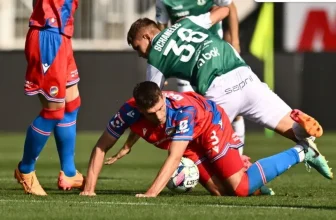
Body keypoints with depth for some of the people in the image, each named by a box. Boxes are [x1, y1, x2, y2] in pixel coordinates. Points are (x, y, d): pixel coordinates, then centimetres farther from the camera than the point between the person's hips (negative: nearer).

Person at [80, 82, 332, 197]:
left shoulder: (183, 110, -41)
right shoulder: (129, 112, -29)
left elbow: (174, 157, -45)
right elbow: (101, 147, -20)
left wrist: (152, 193, -54)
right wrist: (89, 188, -28)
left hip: (211, 123, -5)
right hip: (191, 143, 5)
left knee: (241, 187, -15)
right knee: (223, 192, -1)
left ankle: (301, 153, -1)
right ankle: (239, 162, 35)